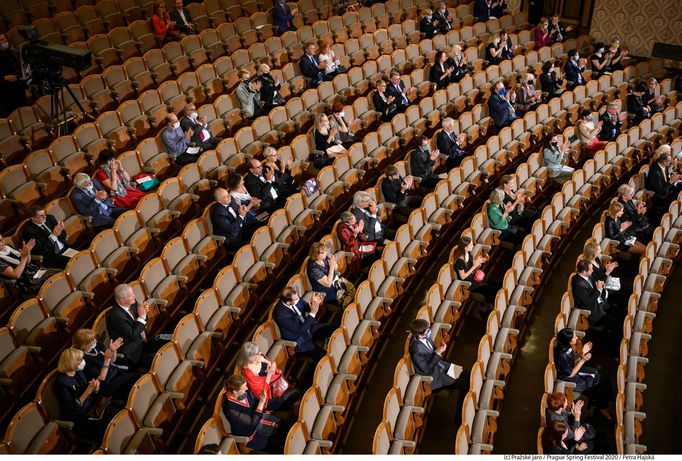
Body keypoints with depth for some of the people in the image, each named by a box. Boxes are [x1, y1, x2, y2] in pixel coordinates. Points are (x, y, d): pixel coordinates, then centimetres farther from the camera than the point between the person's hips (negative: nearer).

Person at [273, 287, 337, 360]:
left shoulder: (295, 298, -14)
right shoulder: (281, 314, -33)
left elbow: (307, 308, 4)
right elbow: (300, 330, -29)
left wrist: (314, 303, -18)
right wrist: (312, 313, -34)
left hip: (308, 328, 7)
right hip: (299, 341, -7)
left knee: (334, 328, -4)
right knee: (324, 356, -19)